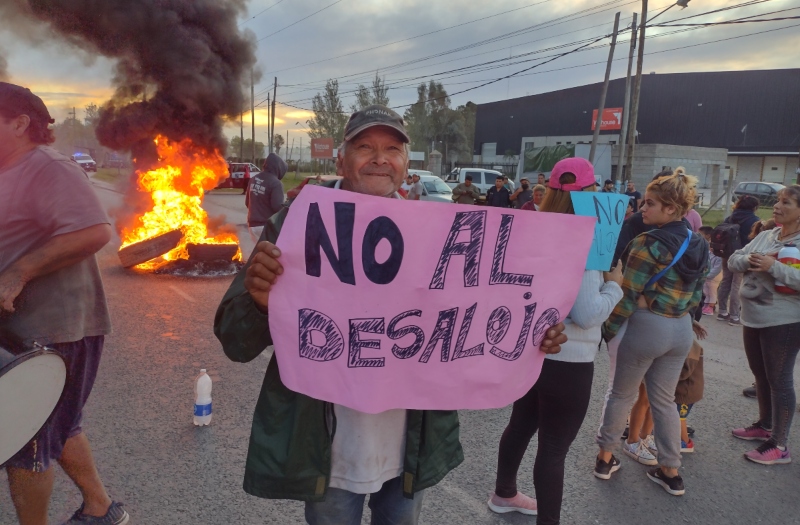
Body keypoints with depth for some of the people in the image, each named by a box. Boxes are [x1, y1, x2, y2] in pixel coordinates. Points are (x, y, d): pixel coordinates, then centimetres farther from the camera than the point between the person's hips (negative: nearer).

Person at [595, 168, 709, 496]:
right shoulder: (698, 246, 6)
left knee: (622, 394, 12)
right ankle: (670, 472, 26)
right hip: (681, 329, 7)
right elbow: (696, 295, 12)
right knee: (664, 399, 18)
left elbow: (629, 294, -17)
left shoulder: (648, 243, -17)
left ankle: (605, 458, 25)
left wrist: (609, 328, -6)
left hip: (647, 325, -6)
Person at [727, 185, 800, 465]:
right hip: (753, 318, 7)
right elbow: (733, 261, 6)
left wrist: (774, 267, -28)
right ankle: (765, 425, 37)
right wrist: (749, 260, -14)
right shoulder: (765, 235, 7)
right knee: (761, 375, 19)